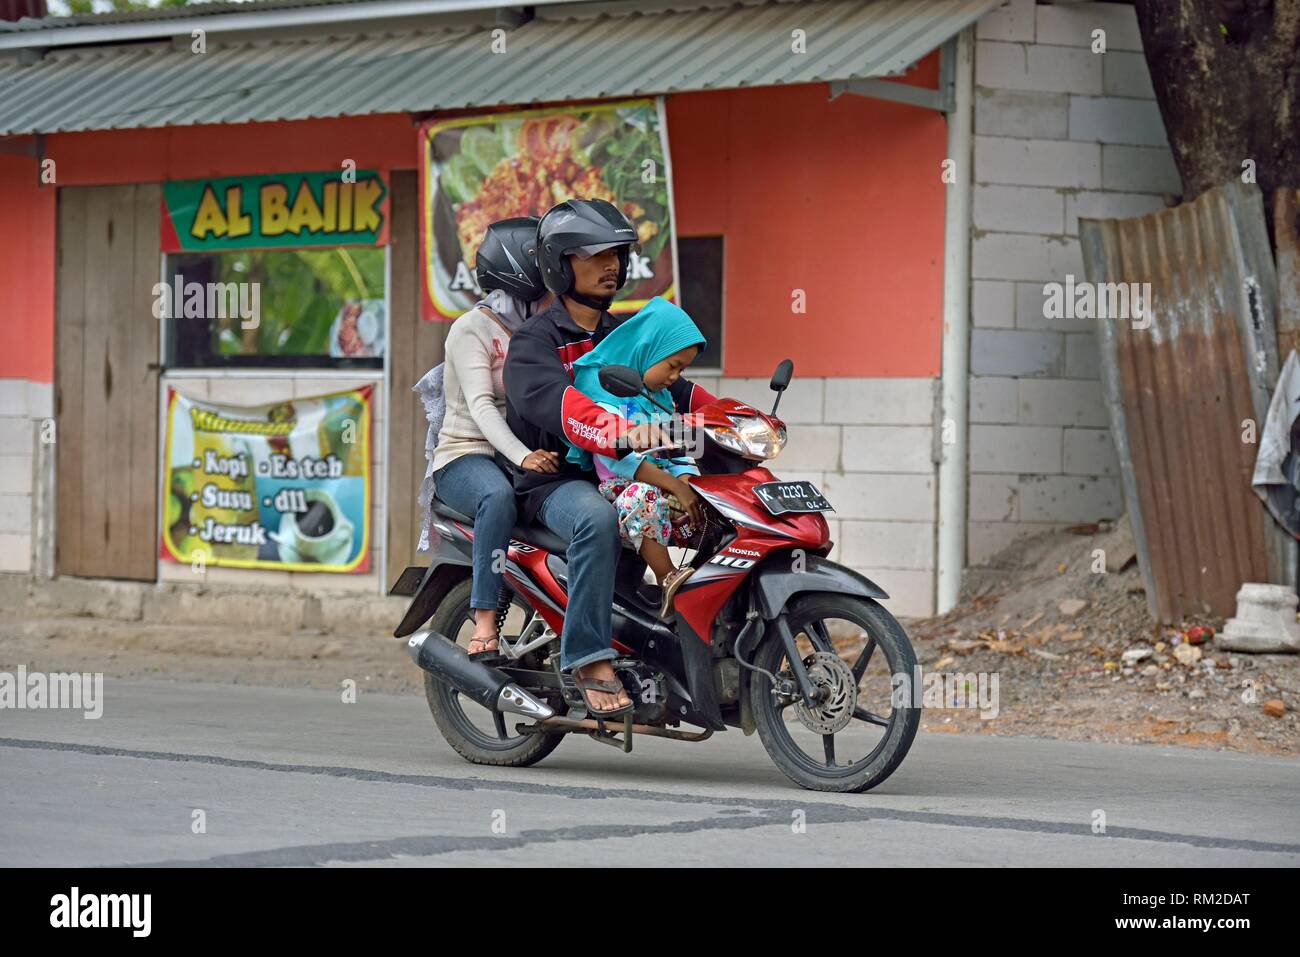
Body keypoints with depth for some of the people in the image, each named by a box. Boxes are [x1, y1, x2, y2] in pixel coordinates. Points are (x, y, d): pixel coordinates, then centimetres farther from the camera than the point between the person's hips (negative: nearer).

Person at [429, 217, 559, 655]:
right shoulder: (472, 329, -5)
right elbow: (481, 405, -19)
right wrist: (521, 456, -36)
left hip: (532, 451, 6)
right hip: (467, 455, -6)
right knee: (499, 496, -40)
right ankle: (485, 619, -40)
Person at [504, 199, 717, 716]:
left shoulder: (624, 337, 22)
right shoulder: (535, 339, -5)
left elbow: (674, 387, 17)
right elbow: (555, 400, -26)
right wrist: (619, 430, -45)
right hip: (556, 480, -7)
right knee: (597, 520, -39)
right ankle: (590, 661, -38)